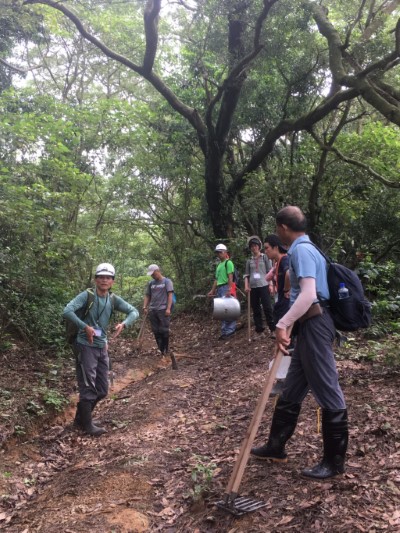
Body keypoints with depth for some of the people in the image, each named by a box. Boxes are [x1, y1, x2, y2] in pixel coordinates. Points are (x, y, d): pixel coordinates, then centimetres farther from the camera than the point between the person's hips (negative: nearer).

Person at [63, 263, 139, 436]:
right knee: (88, 388, 0)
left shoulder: (114, 299, 2)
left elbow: (134, 312, 2)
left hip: (102, 347, 7)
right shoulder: (87, 295, -14)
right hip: (86, 347, -6)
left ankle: (81, 418, 33)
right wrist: (85, 327, -30)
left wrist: (123, 324, -16)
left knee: (102, 390, 14)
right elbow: (67, 311, -24)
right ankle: (87, 424, 17)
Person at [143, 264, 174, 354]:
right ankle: (160, 349, 14)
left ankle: (165, 350, 7)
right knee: (156, 331, 6)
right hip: (152, 310, 5)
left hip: (163, 310, -5)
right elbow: (147, 296, 17)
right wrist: (145, 307, 3)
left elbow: (170, 295, -5)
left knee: (164, 330, -4)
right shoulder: (150, 283, 15)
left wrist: (168, 308, -14)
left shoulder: (167, 281, 1)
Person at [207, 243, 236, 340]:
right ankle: (231, 329, 11)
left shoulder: (228, 263, -4)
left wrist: (229, 290, -23)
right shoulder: (219, 265, 22)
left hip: (226, 288, -9)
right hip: (219, 289, 9)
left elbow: (230, 277, -14)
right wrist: (212, 290, 17)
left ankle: (227, 331, -9)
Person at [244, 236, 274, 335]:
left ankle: (272, 329, 3)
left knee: (267, 308, -5)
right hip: (253, 287, 3)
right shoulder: (249, 261, 12)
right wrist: (246, 286, -1)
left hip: (264, 286, -3)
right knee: (256, 310, 7)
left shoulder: (265, 258, 5)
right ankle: (259, 330, 13)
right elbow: (246, 274, 12)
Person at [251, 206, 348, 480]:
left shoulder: (302, 250, -15)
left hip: (315, 326, -11)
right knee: (291, 391, 17)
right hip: (309, 326, 11)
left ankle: (334, 461, 14)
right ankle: (276, 447, 29)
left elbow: (309, 294, -28)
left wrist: (282, 324, -30)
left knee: (328, 393, 1)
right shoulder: (302, 249, 17)